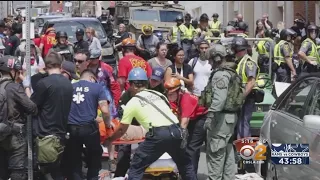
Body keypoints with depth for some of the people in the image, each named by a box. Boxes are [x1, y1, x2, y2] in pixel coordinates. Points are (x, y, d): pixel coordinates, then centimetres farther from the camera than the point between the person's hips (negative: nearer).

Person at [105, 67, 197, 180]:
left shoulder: (132, 102, 11)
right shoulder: (158, 94, 24)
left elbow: (122, 129, 17)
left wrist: (109, 139, 34)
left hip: (158, 134, -5)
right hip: (176, 131, 5)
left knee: (136, 168, 5)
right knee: (185, 164, 25)